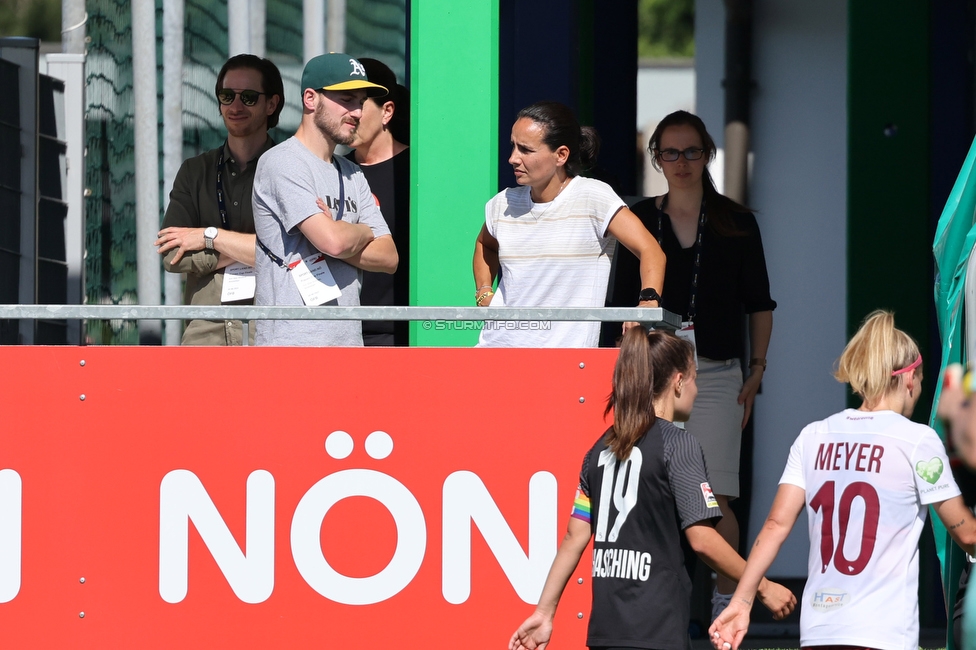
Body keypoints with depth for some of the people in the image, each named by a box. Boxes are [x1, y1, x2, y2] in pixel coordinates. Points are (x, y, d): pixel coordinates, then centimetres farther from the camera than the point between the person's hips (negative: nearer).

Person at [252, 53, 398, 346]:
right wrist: (363, 233, 3)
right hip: (293, 343, -8)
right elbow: (333, 241, -20)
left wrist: (340, 235, -8)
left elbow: (389, 258, 10)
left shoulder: (352, 175, 19)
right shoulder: (281, 163, -7)